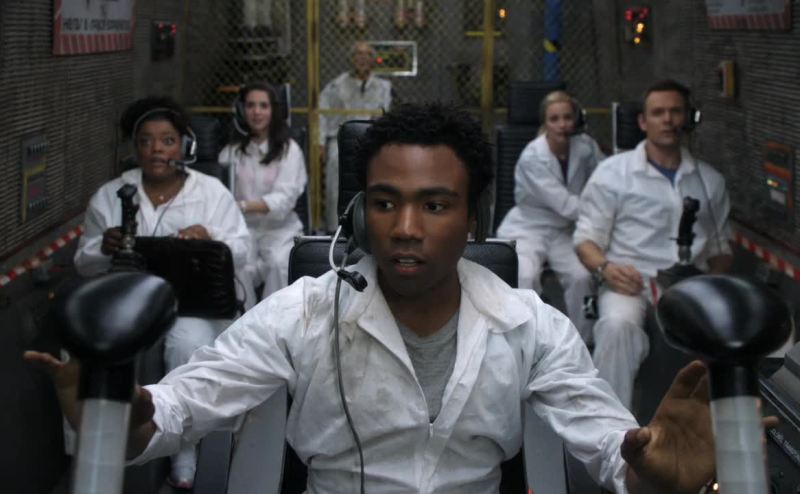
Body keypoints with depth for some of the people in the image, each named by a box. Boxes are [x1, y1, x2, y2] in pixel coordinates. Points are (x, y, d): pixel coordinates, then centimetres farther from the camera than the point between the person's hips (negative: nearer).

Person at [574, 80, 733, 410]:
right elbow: (585, 240, 6)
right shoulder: (613, 172, 8)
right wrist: (606, 268, -17)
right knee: (618, 325, -38)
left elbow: (720, 247, 24)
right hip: (632, 281, -3)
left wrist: (716, 278, 1)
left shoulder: (710, 180, 20)